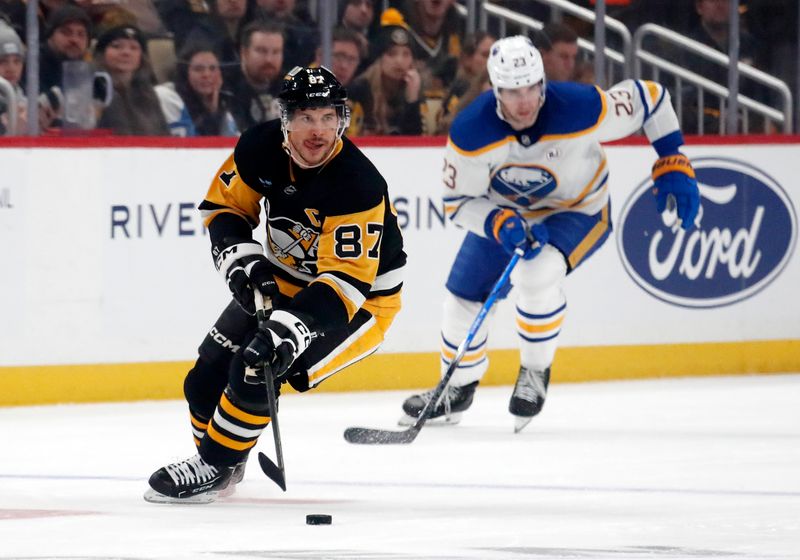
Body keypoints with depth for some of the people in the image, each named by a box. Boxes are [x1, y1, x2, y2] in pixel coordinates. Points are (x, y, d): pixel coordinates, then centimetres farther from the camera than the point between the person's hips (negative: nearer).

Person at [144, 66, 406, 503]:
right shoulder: (261, 148, -16)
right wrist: (241, 259, -17)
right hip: (283, 280, 6)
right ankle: (218, 456, 30)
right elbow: (224, 205, 1)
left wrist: (289, 330, -47)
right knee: (209, 376, 3)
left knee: (257, 367, -23)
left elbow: (345, 281, -36)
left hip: (361, 298, -6)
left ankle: (215, 467, -3)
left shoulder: (359, 186, -33)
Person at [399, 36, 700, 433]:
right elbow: (458, 202, -17)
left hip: (578, 211, -3)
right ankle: (457, 389, 33)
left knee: (537, 273, -31)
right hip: (504, 209, 3)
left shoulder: (581, 110, -35)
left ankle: (535, 372, -5)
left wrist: (673, 166, -18)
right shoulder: (470, 132, -29)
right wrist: (500, 224, -36)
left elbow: (648, 98, -19)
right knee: (466, 294, 5)